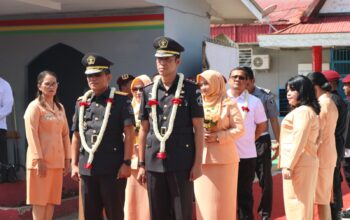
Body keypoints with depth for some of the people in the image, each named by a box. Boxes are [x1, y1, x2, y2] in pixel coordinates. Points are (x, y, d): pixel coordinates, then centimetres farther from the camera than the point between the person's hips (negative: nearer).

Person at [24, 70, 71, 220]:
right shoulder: (35, 106, -6)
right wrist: (39, 159, -19)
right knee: (40, 200, -5)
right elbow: (31, 134, -12)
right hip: (41, 161, -6)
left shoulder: (60, 107, 15)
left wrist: (67, 159, 10)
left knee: (52, 199, 6)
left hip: (57, 160, 7)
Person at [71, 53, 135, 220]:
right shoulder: (82, 103, 13)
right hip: (87, 168, 5)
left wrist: (126, 162, -12)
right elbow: (76, 136, 16)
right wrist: (74, 164, 11)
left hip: (113, 167, -5)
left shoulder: (121, 100, -1)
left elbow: (129, 133, -6)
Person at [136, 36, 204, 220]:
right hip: (154, 163, 4)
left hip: (181, 163, -4)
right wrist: (141, 164, 9)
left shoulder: (190, 90, -1)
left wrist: (198, 163, -7)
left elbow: (199, 128, -2)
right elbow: (144, 130, 12)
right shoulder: (148, 92, 9)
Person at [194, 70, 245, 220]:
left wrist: (217, 137, -17)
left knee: (222, 199, -1)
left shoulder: (229, 104, -1)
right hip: (201, 158, 4)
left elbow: (240, 129, -7)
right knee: (204, 198, 5)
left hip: (223, 158, -4)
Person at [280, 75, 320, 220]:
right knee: (301, 203, 12)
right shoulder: (307, 110, 19)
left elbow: (299, 141, -20)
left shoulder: (302, 111, -14)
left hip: (298, 164, -10)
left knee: (296, 203, -8)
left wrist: (288, 166, -21)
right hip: (303, 163, 10)